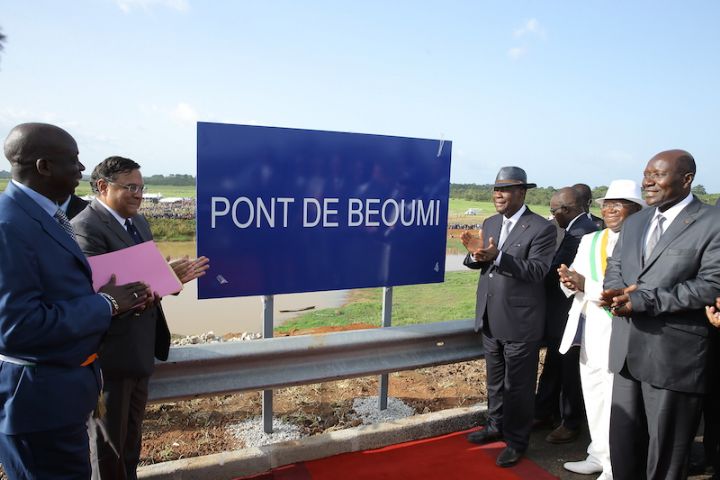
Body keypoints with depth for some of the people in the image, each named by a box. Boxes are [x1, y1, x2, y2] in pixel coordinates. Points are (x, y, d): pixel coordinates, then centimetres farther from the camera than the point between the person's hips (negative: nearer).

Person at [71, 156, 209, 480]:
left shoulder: (137, 221, 8)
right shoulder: (86, 227, -20)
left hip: (139, 349, 9)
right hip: (111, 352, -9)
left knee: (131, 434, 25)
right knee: (108, 440, 13)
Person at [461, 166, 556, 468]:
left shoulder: (541, 228, -13)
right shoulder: (490, 223, 8)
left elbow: (538, 271, -22)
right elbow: (477, 263, 6)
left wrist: (497, 257, -31)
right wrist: (475, 253, -17)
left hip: (520, 321, -6)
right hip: (490, 318, 6)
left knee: (518, 385, 8)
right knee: (495, 380, 22)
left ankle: (517, 441, 26)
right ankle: (496, 426, 41)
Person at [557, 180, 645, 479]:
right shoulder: (590, 240, 12)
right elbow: (575, 281, 9)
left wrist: (586, 285, -21)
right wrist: (570, 281, -12)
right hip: (590, 327, 7)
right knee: (593, 393, 17)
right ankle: (599, 455, 36)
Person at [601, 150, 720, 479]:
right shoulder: (633, 223, 13)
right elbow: (613, 270, 13)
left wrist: (642, 299, -22)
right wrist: (618, 293, -10)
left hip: (674, 356, -6)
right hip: (627, 352, 6)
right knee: (622, 444, 18)